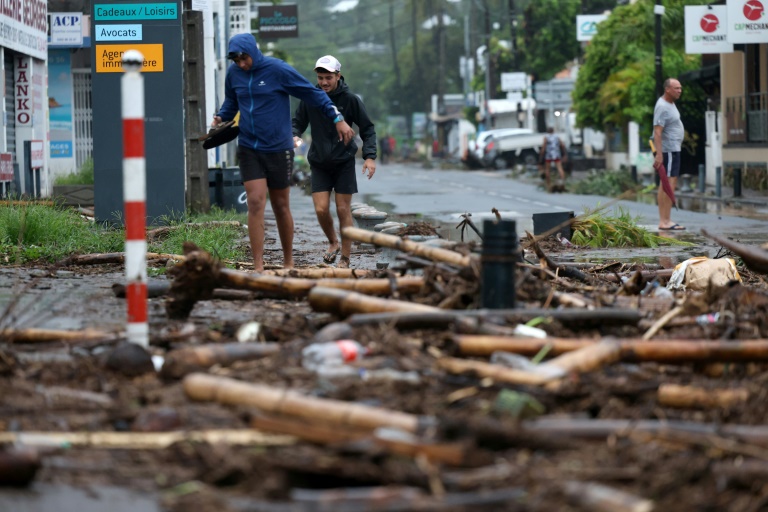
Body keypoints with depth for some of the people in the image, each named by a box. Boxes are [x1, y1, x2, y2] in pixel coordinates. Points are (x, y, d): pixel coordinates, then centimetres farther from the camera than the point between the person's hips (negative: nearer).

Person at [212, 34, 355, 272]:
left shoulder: (278, 70, -11)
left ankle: (288, 262, 24)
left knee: (281, 207, 8)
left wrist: (338, 119, -9)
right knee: (255, 204, -9)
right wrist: (221, 117, 1)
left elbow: (314, 94, -7)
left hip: (278, 149, -2)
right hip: (249, 150, 3)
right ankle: (258, 266, -9)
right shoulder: (233, 73, 2)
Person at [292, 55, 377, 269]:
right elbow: (299, 122, 8)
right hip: (319, 163, 2)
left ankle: (345, 258, 10)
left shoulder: (350, 99, -8)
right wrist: (295, 136, -15)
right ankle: (333, 242, 23)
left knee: (343, 210, 0)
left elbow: (367, 128, 0)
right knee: (321, 209, -6)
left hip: (344, 162, -2)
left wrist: (370, 156, -11)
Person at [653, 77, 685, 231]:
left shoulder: (670, 103, 15)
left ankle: (664, 221, 13)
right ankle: (665, 221, -16)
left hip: (674, 149, 11)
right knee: (668, 185, -13)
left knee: (667, 186, 11)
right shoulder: (662, 107, -17)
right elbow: (657, 132, -24)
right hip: (668, 150, -11)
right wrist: (659, 154, -29)